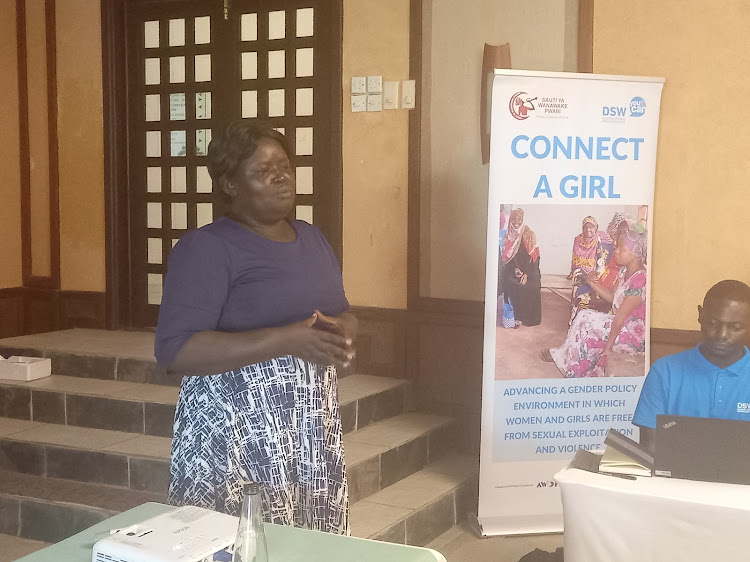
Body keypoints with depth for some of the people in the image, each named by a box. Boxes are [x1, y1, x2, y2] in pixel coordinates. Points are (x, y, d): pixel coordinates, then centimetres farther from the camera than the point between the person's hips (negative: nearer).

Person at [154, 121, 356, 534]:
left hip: (313, 428, 6)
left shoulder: (311, 238, 12)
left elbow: (346, 317, 19)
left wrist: (339, 332, -6)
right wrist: (287, 340, -24)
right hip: (235, 434, -6)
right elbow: (175, 349, -19)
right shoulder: (206, 248, -10)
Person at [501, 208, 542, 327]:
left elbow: (533, 256, -9)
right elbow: (507, 255, 1)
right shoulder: (509, 236, 5)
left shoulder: (529, 234, -4)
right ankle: (517, 318, 8)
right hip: (512, 273, 2)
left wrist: (526, 274, -16)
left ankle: (529, 318, 7)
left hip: (529, 273, -2)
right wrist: (515, 269, -16)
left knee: (528, 294, -5)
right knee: (515, 293, -3)